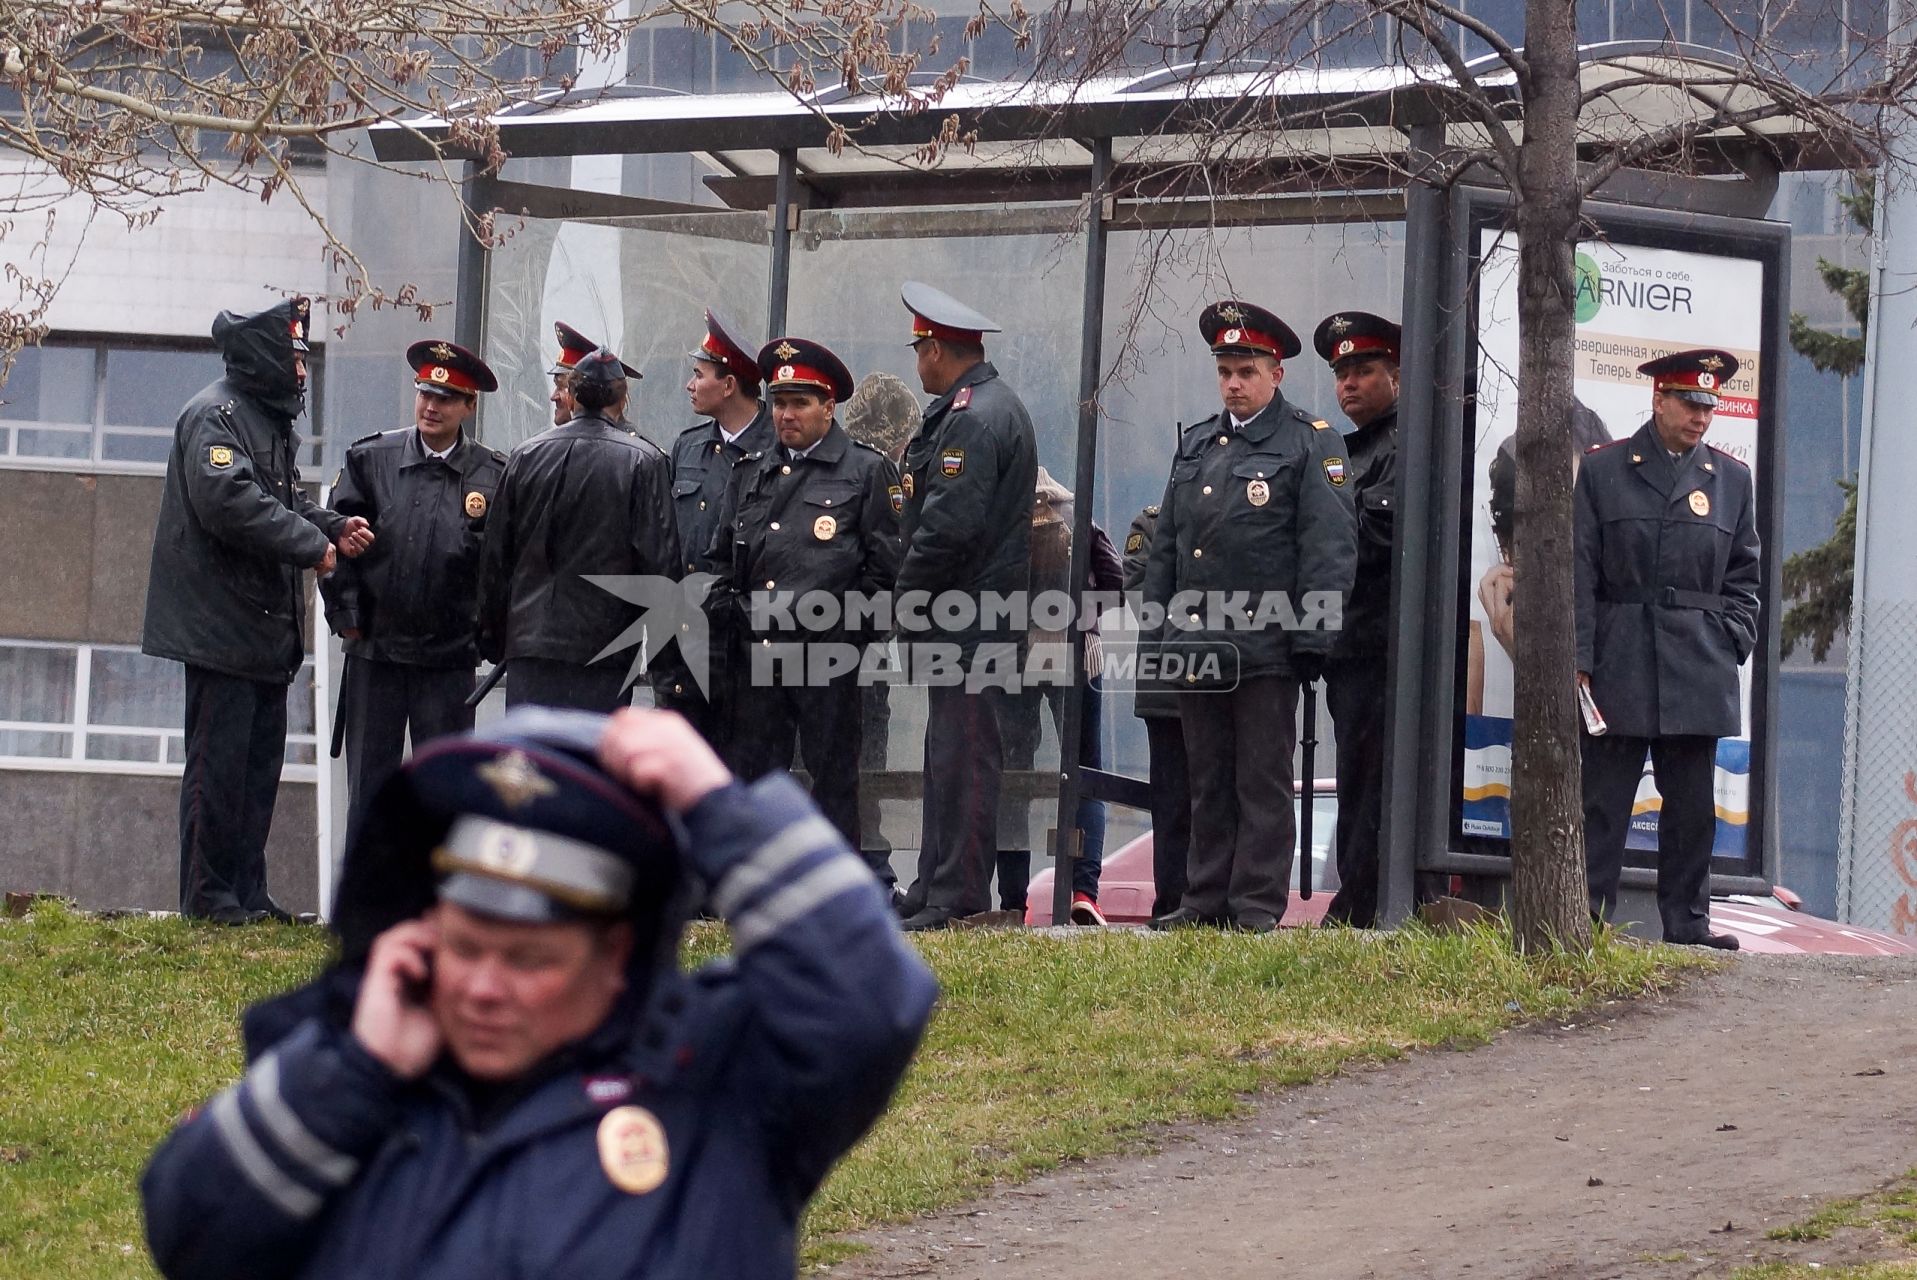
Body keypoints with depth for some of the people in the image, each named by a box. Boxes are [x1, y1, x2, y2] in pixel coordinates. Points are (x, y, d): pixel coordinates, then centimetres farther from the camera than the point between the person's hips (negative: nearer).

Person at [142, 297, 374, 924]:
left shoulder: (271, 418, 18)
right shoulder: (215, 415, -14)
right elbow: (229, 500, -26)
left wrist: (332, 525, 5)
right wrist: (313, 544, -21)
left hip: (267, 628, 10)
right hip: (220, 624, -10)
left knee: (261, 760, 12)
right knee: (219, 759, -5)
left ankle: (248, 893, 18)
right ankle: (207, 895, 1)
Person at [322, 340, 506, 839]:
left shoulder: (492, 476, -1)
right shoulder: (370, 458, 1)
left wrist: (486, 629, -2)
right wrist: (345, 615, -1)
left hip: (450, 660, -1)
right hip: (374, 649, 1)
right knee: (368, 783, 7)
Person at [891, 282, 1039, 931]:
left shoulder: (972, 419, -16)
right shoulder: (995, 404, 18)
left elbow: (950, 527, -24)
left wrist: (906, 603, -14)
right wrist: (916, 607, 16)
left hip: (966, 615, -11)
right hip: (972, 614, 11)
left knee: (962, 755, -8)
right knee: (951, 751, 13)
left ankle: (956, 897, -6)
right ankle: (936, 889, 19)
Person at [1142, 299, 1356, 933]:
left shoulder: (1310, 443, -1)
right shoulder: (1196, 446, 17)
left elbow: (1329, 548, -7)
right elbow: (1166, 546, 21)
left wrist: (1312, 638, -14)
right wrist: (1156, 630, 14)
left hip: (1267, 650, -6)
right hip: (1197, 645, 6)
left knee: (1264, 781, -1)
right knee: (1208, 781, 10)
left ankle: (1258, 903, 2)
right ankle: (1206, 899, 15)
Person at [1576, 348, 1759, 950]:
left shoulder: (1731, 478, 12)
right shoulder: (1603, 470, 4)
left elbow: (1743, 578, 16)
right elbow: (1579, 573, 1)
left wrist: (1732, 643, 2)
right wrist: (1577, 660, -6)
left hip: (1698, 672, 3)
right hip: (1619, 668, -2)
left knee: (1692, 804, 5)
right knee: (1603, 799, -1)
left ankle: (1688, 921, 11)